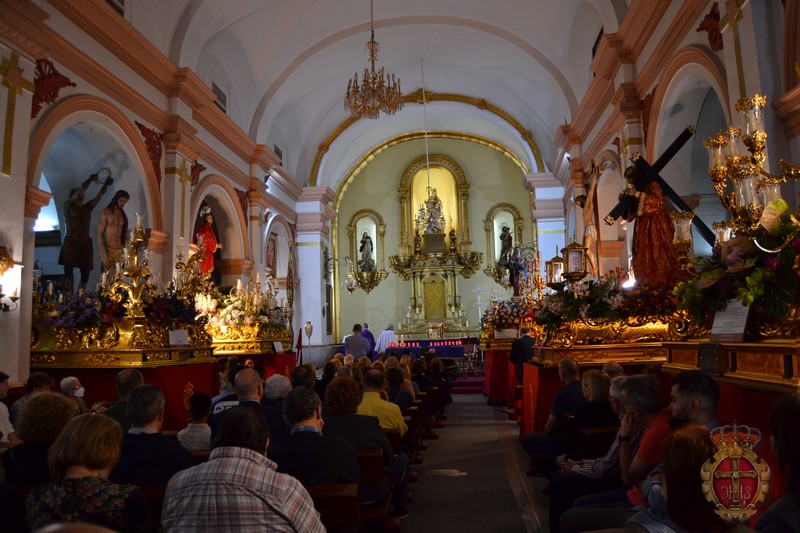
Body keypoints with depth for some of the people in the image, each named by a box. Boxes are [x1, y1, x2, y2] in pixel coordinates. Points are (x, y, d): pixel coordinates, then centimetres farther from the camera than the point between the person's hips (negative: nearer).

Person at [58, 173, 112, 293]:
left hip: (85, 244, 5)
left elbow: (99, 197, 9)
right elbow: (78, 192, -9)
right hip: (71, 243, -4)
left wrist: (106, 184, -3)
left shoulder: (87, 207, 16)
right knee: (68, 272, -8)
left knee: (86, 273, 0)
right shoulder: (68, 206, 4)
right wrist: (90, 180, -11)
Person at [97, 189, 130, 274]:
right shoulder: (106, 213, -3)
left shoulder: (123, 215, 15)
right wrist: (104, 255, -17)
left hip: (119, 251, 5)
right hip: (108, 251, -5)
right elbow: (99, 235, -8)